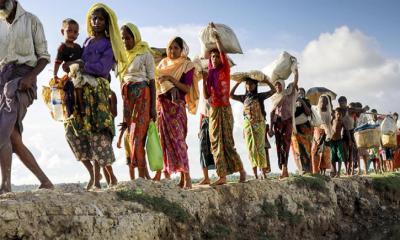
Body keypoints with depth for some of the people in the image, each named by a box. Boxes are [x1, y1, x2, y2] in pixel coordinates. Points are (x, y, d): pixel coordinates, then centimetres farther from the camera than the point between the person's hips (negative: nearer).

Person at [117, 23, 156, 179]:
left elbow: (152, 81, -3)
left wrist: (153, 107, -10)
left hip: (142, 95, -6)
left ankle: (141, 176, -11)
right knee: (129, 135, 0)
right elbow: (121, 81, 17)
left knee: (137, 136, -13)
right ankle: (145, 174, 4)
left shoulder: (145, 54, 0)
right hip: (127, 96, 6)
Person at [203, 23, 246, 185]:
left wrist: (215, 33, -2)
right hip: (213, 110, 5)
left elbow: (222, 51, -9)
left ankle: (241, 170, 7)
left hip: (225, 109, -5)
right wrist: (204, 80, 1)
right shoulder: (211, 73, 13)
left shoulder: (225, 69, 2)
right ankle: (222, 176, -2)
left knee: (228, 142, -7)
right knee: (216, 143, -2)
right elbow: (207, 95, 10)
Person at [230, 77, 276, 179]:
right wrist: (238, 83, 9)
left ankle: (264, 173, -2)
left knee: (260, 147, -5)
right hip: (248, 124, 3)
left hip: (259, 124, -3)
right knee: (251, 148, 0)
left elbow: (273, 90, 0)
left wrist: (265, 80, -1)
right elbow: (231, 95, 10)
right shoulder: (244, 97, 12)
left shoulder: (260, 96, 4)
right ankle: (255, 174, 3)